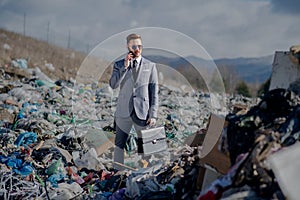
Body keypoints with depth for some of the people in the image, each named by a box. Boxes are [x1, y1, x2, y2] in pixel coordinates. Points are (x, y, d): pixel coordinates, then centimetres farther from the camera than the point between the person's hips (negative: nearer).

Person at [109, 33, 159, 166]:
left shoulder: (150, 66, 6)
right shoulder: (119, 65, 8)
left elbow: (154, 92, 4)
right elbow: (113, 85, -7)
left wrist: (153, 115, -3)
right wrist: (125, 67, -13)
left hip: (142, 112, 0)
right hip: (123, 112, 0)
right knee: (119, 145, 1)